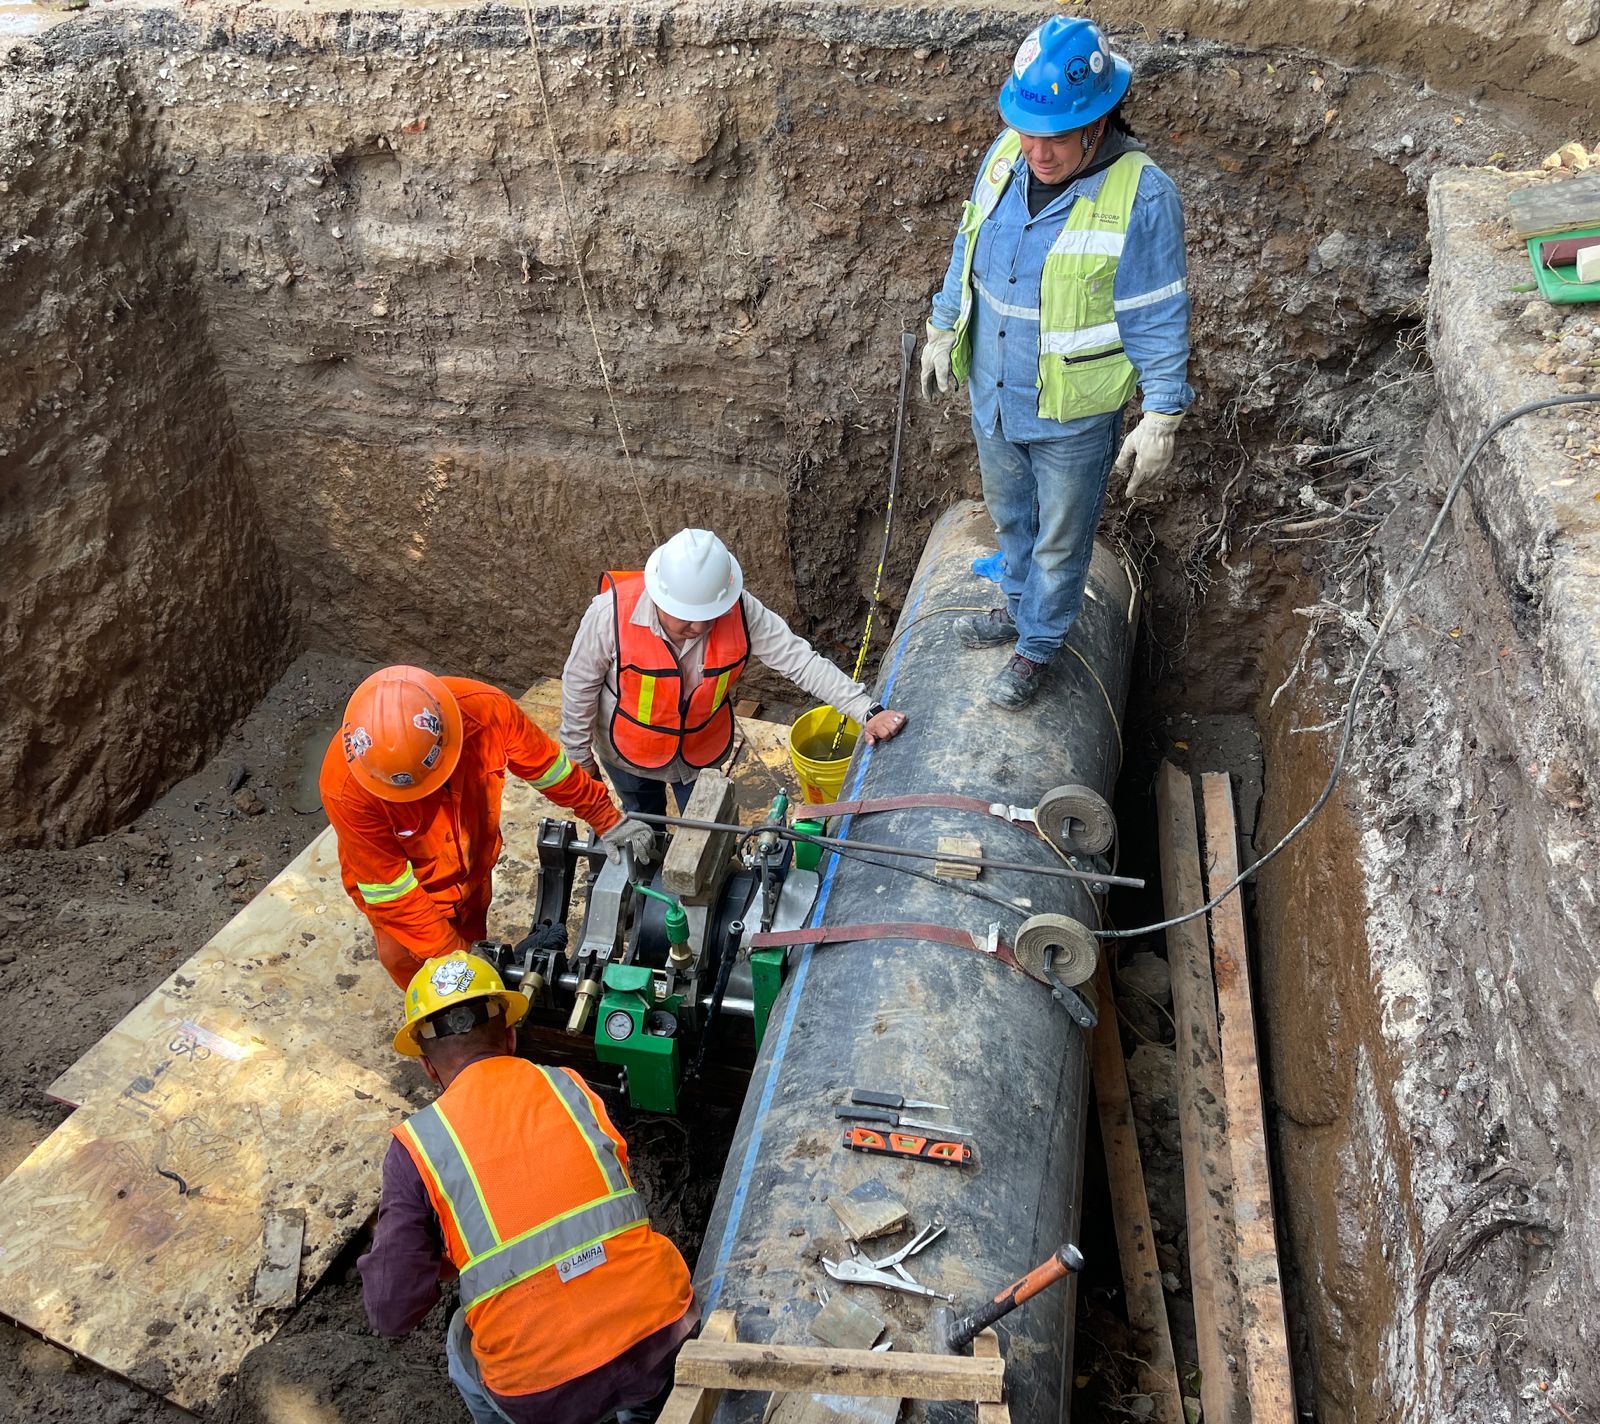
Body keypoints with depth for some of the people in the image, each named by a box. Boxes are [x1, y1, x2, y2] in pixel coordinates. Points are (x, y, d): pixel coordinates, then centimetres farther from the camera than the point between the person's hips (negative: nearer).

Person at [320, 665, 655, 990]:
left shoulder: (485, 709, -34)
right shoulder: (346, 789, -39)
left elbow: (546, 765, -13)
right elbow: (390, 890, -27)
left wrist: (607, 820, -3)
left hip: (473, 869, 4)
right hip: (405, 890, -3)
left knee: (472, 943, 27)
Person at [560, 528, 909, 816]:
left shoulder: (741, 612, -30)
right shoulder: (612, 613, -34)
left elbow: (801, 661, -27)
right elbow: (579, 683, -19)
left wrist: (867, 711, -35)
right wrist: (579, 754, -8)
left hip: (703, 749, 1)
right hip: (628, 752, -1)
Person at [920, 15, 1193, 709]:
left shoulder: (1142, 195, -23)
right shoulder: (1004, 157, -7)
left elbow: (1159, 319, -17)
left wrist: (1161, 418, -16)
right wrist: (942, 330, 16)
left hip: (1073, 416, -5)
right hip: (992, 393, 6)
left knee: (1060, 540, 14)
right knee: (1009, 515, 26)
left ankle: (1036, 647, 36)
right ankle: (1019, 607, 52)